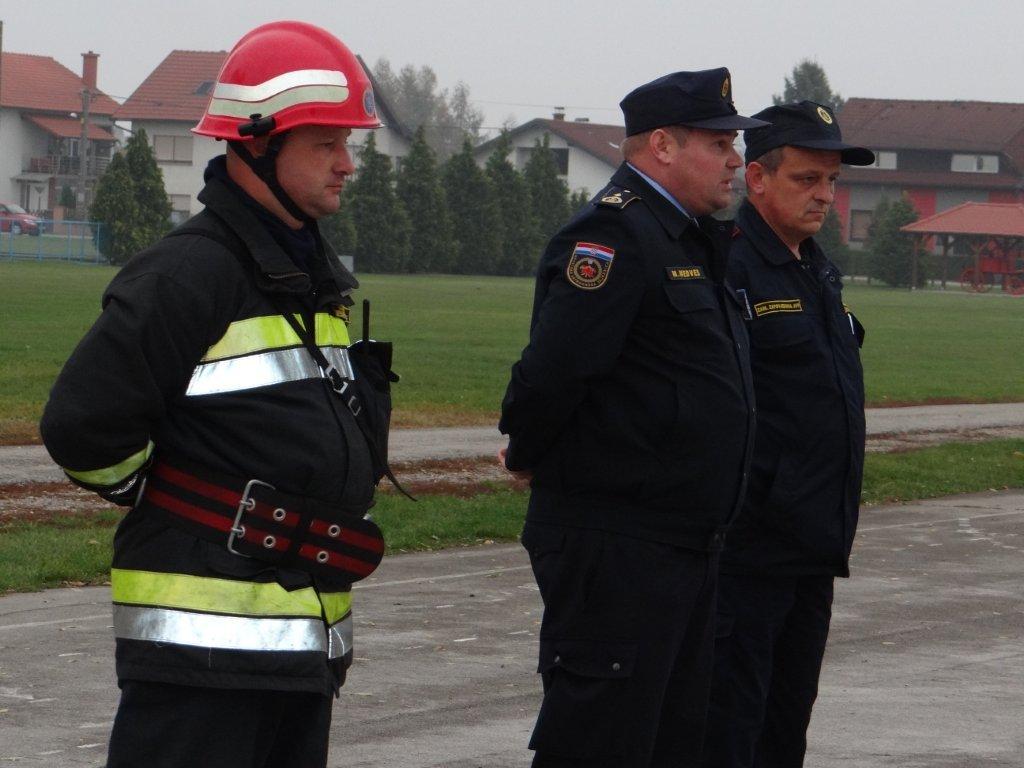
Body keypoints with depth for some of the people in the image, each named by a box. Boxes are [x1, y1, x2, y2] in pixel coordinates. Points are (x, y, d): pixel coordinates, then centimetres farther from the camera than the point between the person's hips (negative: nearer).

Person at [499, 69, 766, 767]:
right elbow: (554, 365, -24)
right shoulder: (615, 234, -16)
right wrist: (528, 457, -10)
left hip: (688, 545, 10)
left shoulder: (696, 242, 16)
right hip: (613, 548, -10)